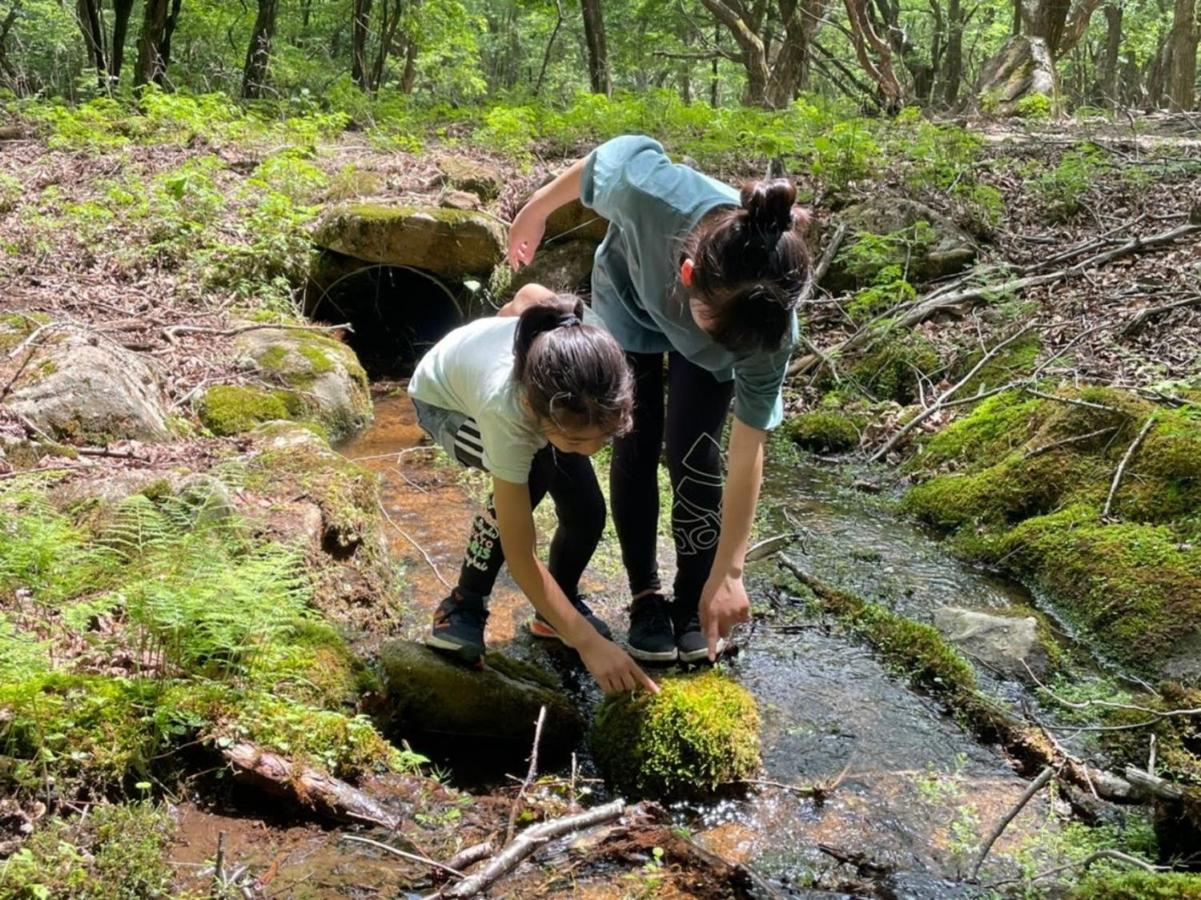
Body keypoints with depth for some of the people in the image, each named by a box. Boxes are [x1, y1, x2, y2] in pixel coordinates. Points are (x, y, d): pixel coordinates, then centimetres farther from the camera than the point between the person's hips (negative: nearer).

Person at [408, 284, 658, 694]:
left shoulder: (591, 349, -39)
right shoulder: (506, 410, -47)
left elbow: (531, 292, -14)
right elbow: (520, 554, -40)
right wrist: (588, 642, -43)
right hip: (444, 398, -4)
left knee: (587, 512, -10)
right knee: (534, 470, -33)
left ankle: (557, 608, 20)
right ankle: (463, 606, -12)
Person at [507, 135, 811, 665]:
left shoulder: (768, 322, -40)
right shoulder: (647, 187, -46)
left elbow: (747, 454, -31)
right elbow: (594, 165, -20)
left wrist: (728, 574, -28)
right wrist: (535, 212, -1)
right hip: (628, 301, 1)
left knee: (693, 453, -9)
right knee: (635, 448, -2)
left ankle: (693, 599, 9)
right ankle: (646, 596, 12)